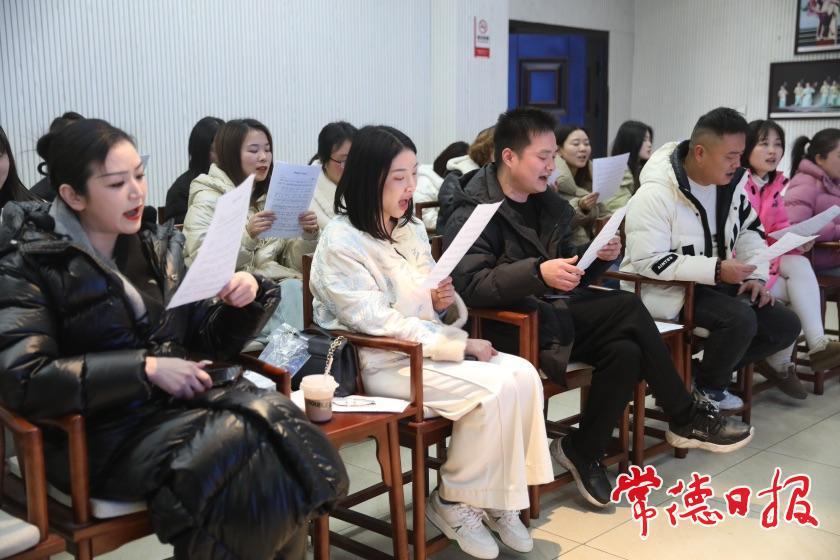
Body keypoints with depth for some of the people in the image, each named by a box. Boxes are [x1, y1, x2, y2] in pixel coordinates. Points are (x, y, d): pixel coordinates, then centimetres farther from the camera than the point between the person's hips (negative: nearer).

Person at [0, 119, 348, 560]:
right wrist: (145, 368, -19)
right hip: (100, 431, -5)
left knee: (286, 438, -25)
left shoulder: (158, 246, 13)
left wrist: (243, 301, -4)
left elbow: (208, 341, 18)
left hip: (181, 403, 5)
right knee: (240, 457, -30)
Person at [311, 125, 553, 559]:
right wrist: (461, 344, -20)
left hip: (430, 348, 7)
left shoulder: (412, 230, 10)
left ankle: (500, 494, -2)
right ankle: (454, 500, -4)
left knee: (522, 375, -15)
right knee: (494, 388, -24)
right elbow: (378, 324, -20)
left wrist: (447, 305, -10)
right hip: (381, 362, -7)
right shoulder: (341, 242, -13)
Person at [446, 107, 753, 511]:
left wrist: (598, 258, -3)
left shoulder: (548, 204, 16)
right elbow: (468, 285, -23)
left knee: (625, 350, -22)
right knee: (628, 308, -22)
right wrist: (537, 272, -32)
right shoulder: (474, 212, -8)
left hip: (557, 316, 8)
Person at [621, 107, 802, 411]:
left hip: (716, 283, 8)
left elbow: (750, 229, 13)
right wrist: (717, 270, -30)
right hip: (668, 290, -8)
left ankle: (709, 373, 12)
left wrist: (756, 276, -5)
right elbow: (648, 261, -27)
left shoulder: (731, 181, 1)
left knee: (786, 325, -1)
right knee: (740, 319, -30)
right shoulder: (655, 194, -23)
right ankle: (706, 390, -2)